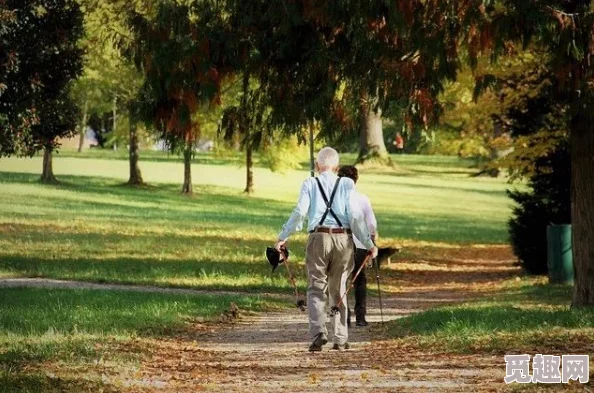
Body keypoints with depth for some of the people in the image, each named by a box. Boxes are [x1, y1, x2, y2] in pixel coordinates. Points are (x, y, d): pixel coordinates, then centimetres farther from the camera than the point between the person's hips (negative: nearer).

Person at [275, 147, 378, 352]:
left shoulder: (310, 184, 2)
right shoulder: (346, 184, 3)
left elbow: (300, 212, -8)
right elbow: (355, 215, -3)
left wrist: (283, 237, -1)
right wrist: (368, 243, 1)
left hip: (319, 238, -1)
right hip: (343, 239, 1)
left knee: (316, 289, 4)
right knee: (339, 290, 13)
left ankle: (318, 332, -16)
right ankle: (340, 338, 14)